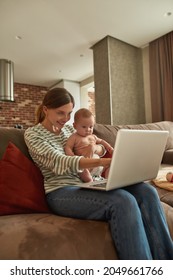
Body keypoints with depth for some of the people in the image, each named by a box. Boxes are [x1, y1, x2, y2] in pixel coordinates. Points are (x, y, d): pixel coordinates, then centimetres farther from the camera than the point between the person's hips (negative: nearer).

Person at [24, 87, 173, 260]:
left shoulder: (69, 128, 18)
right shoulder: (32, 134, 0)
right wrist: (103, 162, -33)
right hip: (61, 191, -6)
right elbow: (59, 162, -19)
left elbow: (101, 147, 22)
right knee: (123, 201, -33)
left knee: (146, 191, -17)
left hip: (88, 183, 6)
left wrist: (95, 149, -5)